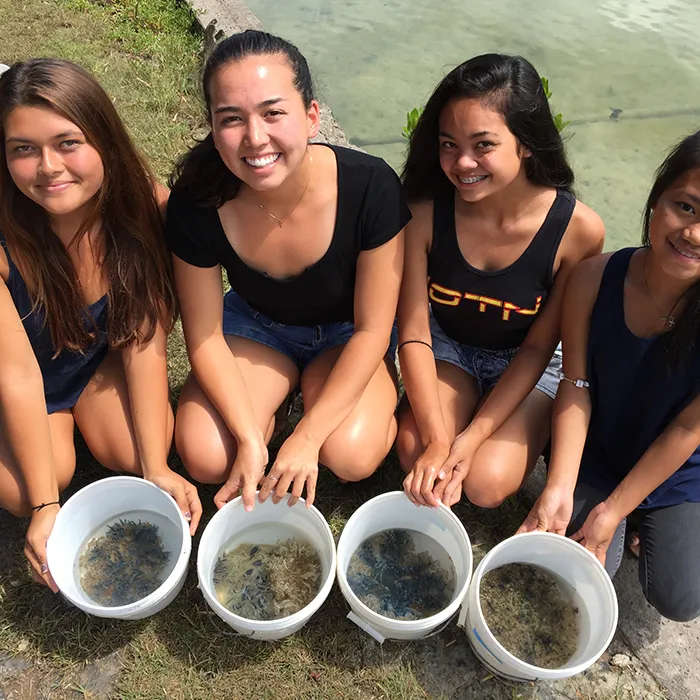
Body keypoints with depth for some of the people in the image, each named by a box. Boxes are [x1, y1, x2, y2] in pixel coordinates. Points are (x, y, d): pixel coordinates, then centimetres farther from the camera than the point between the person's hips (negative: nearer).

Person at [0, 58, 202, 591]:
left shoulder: (140, 206, -27)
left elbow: (145, 340, -22)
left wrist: (157, 468, -26)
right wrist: (45, 505, -26)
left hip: (101, 352, 2)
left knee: (135, 450, -18)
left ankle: (80, 412, 14)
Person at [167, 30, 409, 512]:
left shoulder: (371, 187, -29)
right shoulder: (197, 202, -24)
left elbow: (371, 329, -20)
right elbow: (205, 336, -13)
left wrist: (307, 436, -23)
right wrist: (250, 438, -22)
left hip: (348, 334, -1)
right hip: (256, 326, 2)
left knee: (351, 455, -24)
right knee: (205, 457, -18)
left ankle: (314, 386, 9)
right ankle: (285, 387, 12)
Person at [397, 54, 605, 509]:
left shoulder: (578, 229, -25)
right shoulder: (425, 212, -22)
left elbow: (538, 346, -16)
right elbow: (414, 333, -17)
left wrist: (473, 436, -22)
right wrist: (437, 440, -25)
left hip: (527, 366, -1)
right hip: (446, 349, 2)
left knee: (487, 483, -20)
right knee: (415, 451, -24)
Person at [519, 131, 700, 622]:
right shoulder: (594, 278, -24)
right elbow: (576, 387, -17)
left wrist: (616, 508, -14)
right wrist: (559, 488, -24)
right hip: (596, 449, 1)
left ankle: (651, 524, 26)